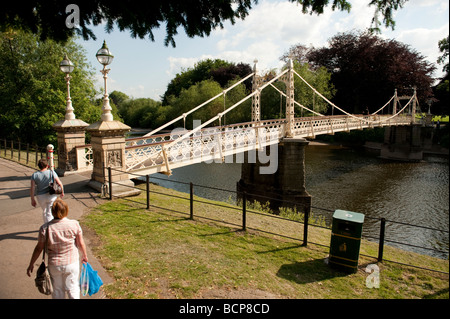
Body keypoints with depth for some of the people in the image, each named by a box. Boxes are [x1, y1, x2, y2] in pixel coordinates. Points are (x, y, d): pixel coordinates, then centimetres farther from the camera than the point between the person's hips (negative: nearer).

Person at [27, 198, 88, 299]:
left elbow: (39, 248, -7)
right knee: (73, 288, 16)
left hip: (54, 265, 1)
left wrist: (31, 264, 9)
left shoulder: (45, 228, -16)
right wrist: (84, 255, 11)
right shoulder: (74, 224, -17)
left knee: (57, 290, 21)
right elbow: (81, 243, -7)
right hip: (72, 263, -1)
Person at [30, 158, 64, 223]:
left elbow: (32, 189, -6)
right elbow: (60, 183, -7)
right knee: (49, 213, 3)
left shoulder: (34, 175, -4)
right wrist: (62, 192, 8)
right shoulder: (51, 172, -8)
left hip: (41, 197, 2)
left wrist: (32, 200, 3)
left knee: (44, 211, 24)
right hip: (51, 196, -2)